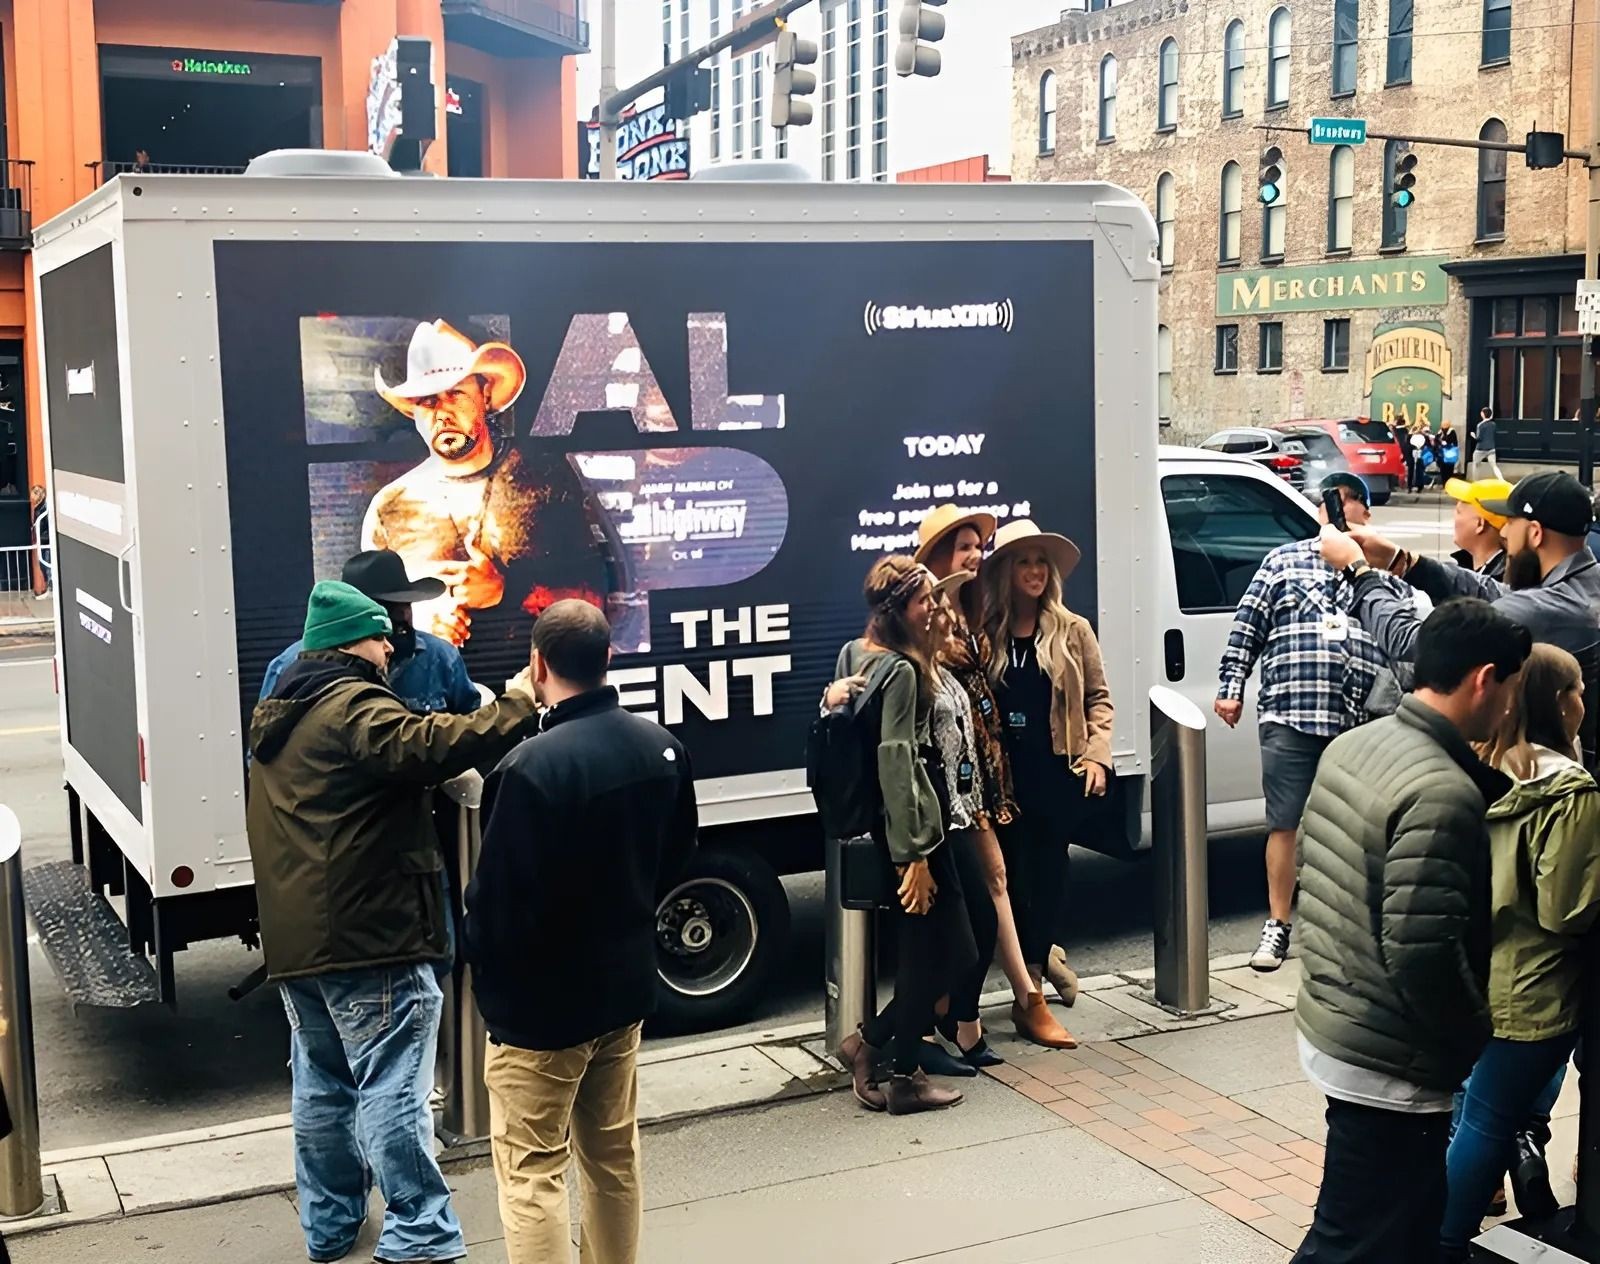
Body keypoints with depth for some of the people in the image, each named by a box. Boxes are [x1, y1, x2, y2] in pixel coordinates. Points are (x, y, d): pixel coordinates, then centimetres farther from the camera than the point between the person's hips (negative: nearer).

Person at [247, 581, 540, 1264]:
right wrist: (514, 709, -25)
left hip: (294, 938, 9)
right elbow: (430, 748, -30)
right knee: (393, 1090, -4)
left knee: (321, 1085, 17)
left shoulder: (276, 718, 18)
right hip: (368, 935, -9)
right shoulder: (354, 707, -13)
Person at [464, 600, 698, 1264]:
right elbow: (677, 853, 12)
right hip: (625, 982, 7)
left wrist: (483, 966, -2)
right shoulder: (660, 746, -2)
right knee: (614, 1153, 20)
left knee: (531, 1171, 3)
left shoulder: (532, 767, -27)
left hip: (541, 999, -7)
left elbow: (499, 896, -22)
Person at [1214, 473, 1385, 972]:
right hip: (1289, 716, -1)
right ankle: (1278, 925, 12)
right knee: (1285, 823, 2)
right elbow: (1246, 630, 9)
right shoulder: (1284, 560, 11)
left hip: (1359, 722, 1)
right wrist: (1231, 687, 2)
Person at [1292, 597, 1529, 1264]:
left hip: (1328, 1025, 9)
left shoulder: (1352, 745, 3)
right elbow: (1425, 956, -27)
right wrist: (1475, 1036, -10)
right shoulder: (1443, 793, -24)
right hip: (1389, 1064, -9)